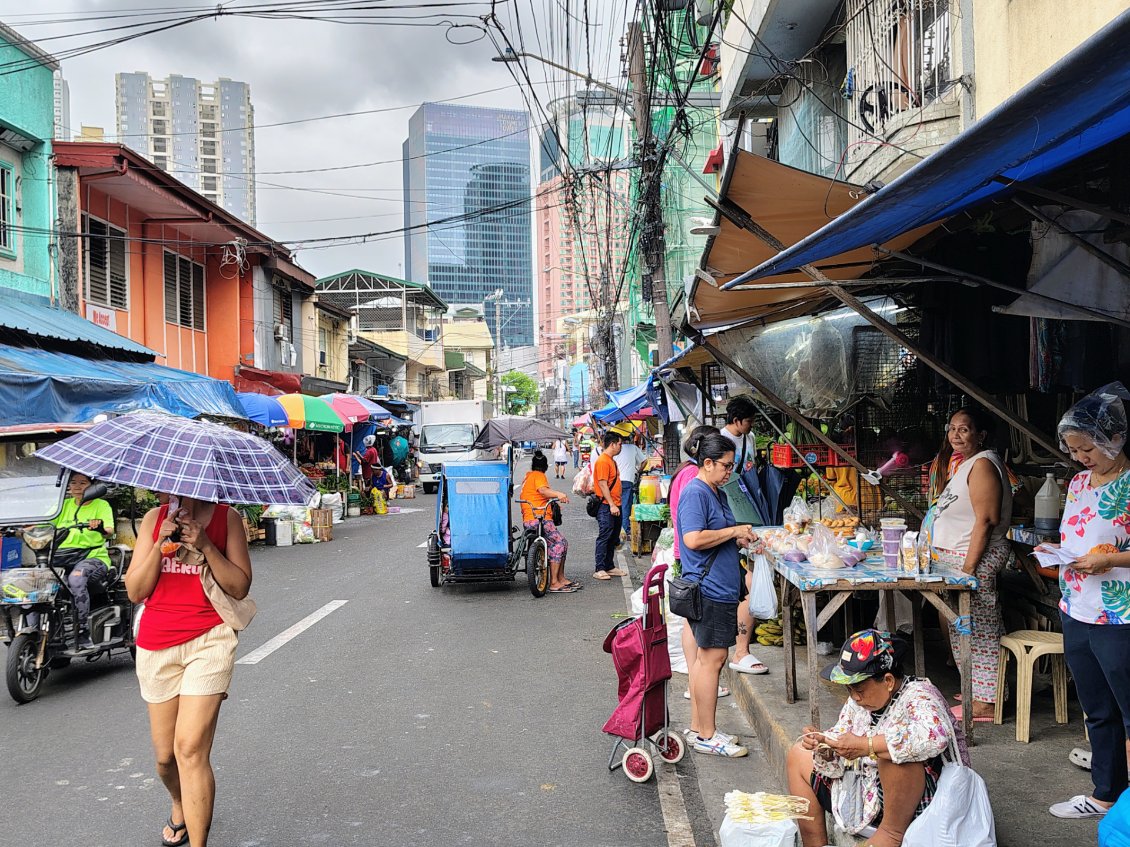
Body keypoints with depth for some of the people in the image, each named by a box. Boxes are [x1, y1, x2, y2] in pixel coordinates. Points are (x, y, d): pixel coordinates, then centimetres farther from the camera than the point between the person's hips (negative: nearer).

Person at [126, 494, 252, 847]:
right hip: (156, 644, 3)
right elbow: (135, 591, 2)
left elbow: (240, 587, -4)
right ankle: (179, 807, 45)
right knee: (165, 755, 12)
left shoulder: (227, 518, 1)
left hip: (209, 639, -3)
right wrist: (160, 544, -11)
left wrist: (205, 546, -14)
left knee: (190, 747, -14)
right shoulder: (154, 519, 7)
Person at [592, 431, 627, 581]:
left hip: (614, 506, 10)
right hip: (606, 507, -10)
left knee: (613, 538, 14)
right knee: (604, 537, -7)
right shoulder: (602, 461, -15)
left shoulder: (611, 460, 17)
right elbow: (602, 484, -20)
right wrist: (611, 505, -22)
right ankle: (599, 570, -3)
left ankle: (609, 567, 22)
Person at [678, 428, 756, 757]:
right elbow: (694, 539, -24)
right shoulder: (695, 492, -14)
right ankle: (707, 736, 1)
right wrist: (734, 531, -15)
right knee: (713, 657, -6)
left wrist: (740, 539, 8)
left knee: (705, 656, 13)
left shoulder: (716, 493, 17)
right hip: (708, 588, -10)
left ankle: (698, 726, 22)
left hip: (719, 587, 10)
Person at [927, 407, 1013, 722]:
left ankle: (986, 702, 2)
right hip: (956, 556, 10)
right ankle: (977, 690, 25)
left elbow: (986, 520, -21)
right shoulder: (963, 463, 18)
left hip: (975, 557, -10)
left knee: (979, 629, -5)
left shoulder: (982, 464, -14)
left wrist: (968, 567, -22)